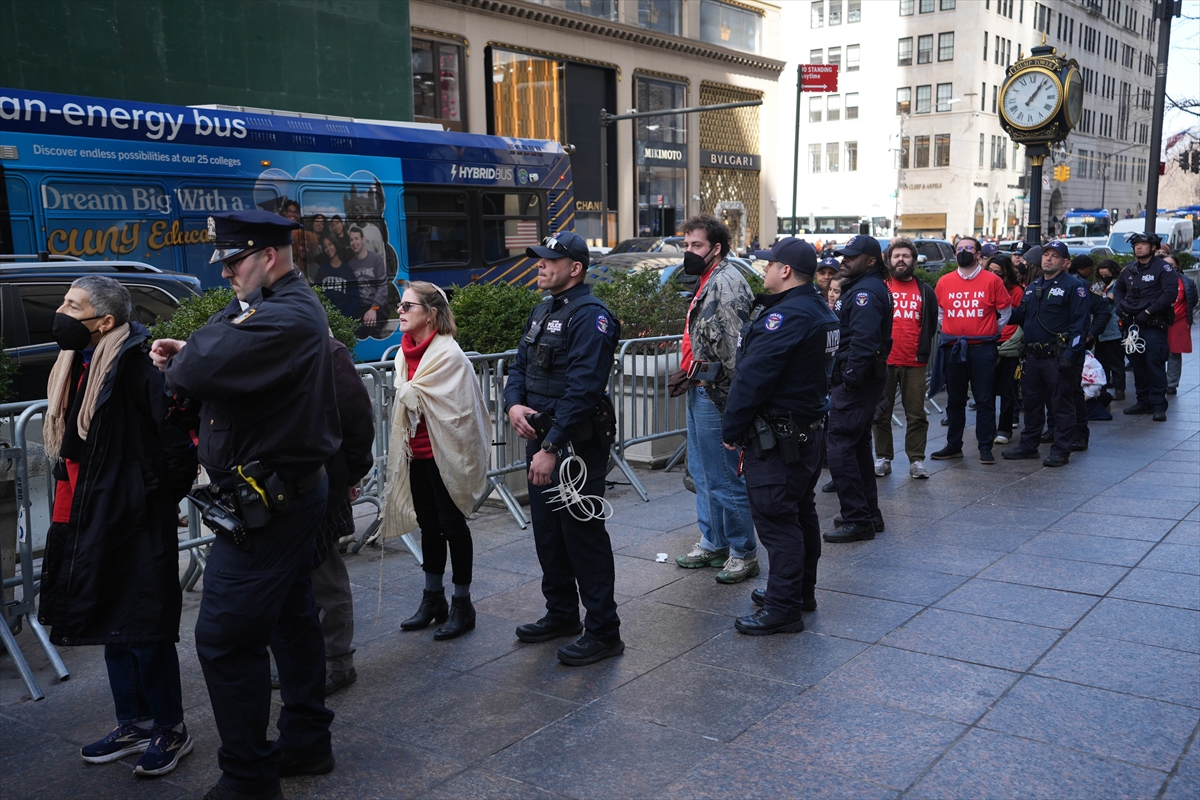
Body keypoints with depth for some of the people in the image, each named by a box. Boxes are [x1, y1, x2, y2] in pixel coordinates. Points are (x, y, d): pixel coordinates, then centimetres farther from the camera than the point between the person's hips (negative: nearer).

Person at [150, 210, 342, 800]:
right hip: (292, 489, 11)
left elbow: (195, 372, -30)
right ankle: (306, 743, 33)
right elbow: (231, 372, 12)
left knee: (226, 639, -3)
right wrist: (186, 356, -6)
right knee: (291, 617, 19)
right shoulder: (292, 308, 13)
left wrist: (180, 361, -8)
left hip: (265, 503, -11)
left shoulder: (285, 318, -22)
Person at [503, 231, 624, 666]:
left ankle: (603, 632, 8)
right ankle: (561, 614, 33)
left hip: (576, 443, -9)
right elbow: (520, 365, 17)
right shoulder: (542, 311, 15)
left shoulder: (590, 316, -16)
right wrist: (514, 404, -4)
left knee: (583, 533, -3)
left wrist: (552, 447, -25)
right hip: (539, 438, 9)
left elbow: (581, 389, -23)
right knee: (547, 530, 17)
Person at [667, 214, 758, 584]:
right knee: (702, 472, 18)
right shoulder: (709, 281, 17)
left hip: (715, 394, -11)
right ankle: (712, 543, 31)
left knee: (725, 478, -3)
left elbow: (734, 346, -23)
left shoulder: (726, 282, -17)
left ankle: (743, 553, 9)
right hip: (700, 392, 11)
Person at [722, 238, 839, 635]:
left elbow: (753, 377, -23)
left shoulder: (785, 316, -21)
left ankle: (782, 608, 1)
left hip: (778, 437, -11)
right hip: (809, 428, 11)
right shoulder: (821, 312, 12)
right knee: (801, 513, 19)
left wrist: (732, 429, -15)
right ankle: (801, 592, 32)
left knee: (776, 519, -5)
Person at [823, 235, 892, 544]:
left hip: (855, 381, -12)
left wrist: (851, 377, -25)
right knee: (858, 445, 18)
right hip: (865, 379, 12)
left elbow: (863, 341, -26)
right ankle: (869, 513, 27)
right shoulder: (867, 287, 19)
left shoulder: (866, 292, -16)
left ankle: (857, 520, -5)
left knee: (839, 446, -9)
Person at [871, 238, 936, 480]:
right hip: (883, 362, -1)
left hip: (914, 364, 1)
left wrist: (923, 353, 1)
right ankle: (883, 458, 15)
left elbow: (930, 325, 11)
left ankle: (916, 460, 11)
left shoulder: (925, 291, 11)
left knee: (916, 414, 3)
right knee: (881, 413, 5)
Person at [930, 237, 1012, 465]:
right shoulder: (945, 281, 5)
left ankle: (985, 447, 7)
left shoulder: (992, 280, -1)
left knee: (984, 400, 0)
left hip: (982, 349, -3)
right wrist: (949, 332, 11)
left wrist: (990, 333, 7)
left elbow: (1005, 311, 7)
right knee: (954, 400, 10)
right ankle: (953, 445, 19)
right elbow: (938, 311, 17)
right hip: (953, 349, 3)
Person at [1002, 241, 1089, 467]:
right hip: (1033, 356, 7)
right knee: (1031, 402, 15)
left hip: (1058, 357, -7)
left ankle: (1061, 450, 7)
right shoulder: (1032, 287, 17)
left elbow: (1080, 322, -13)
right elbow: (1020, 316, 24)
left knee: (1061, 404, 0)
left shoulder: (1074, 286, -6)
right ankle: (1028, 445, 25)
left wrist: (1070, 353, -21)